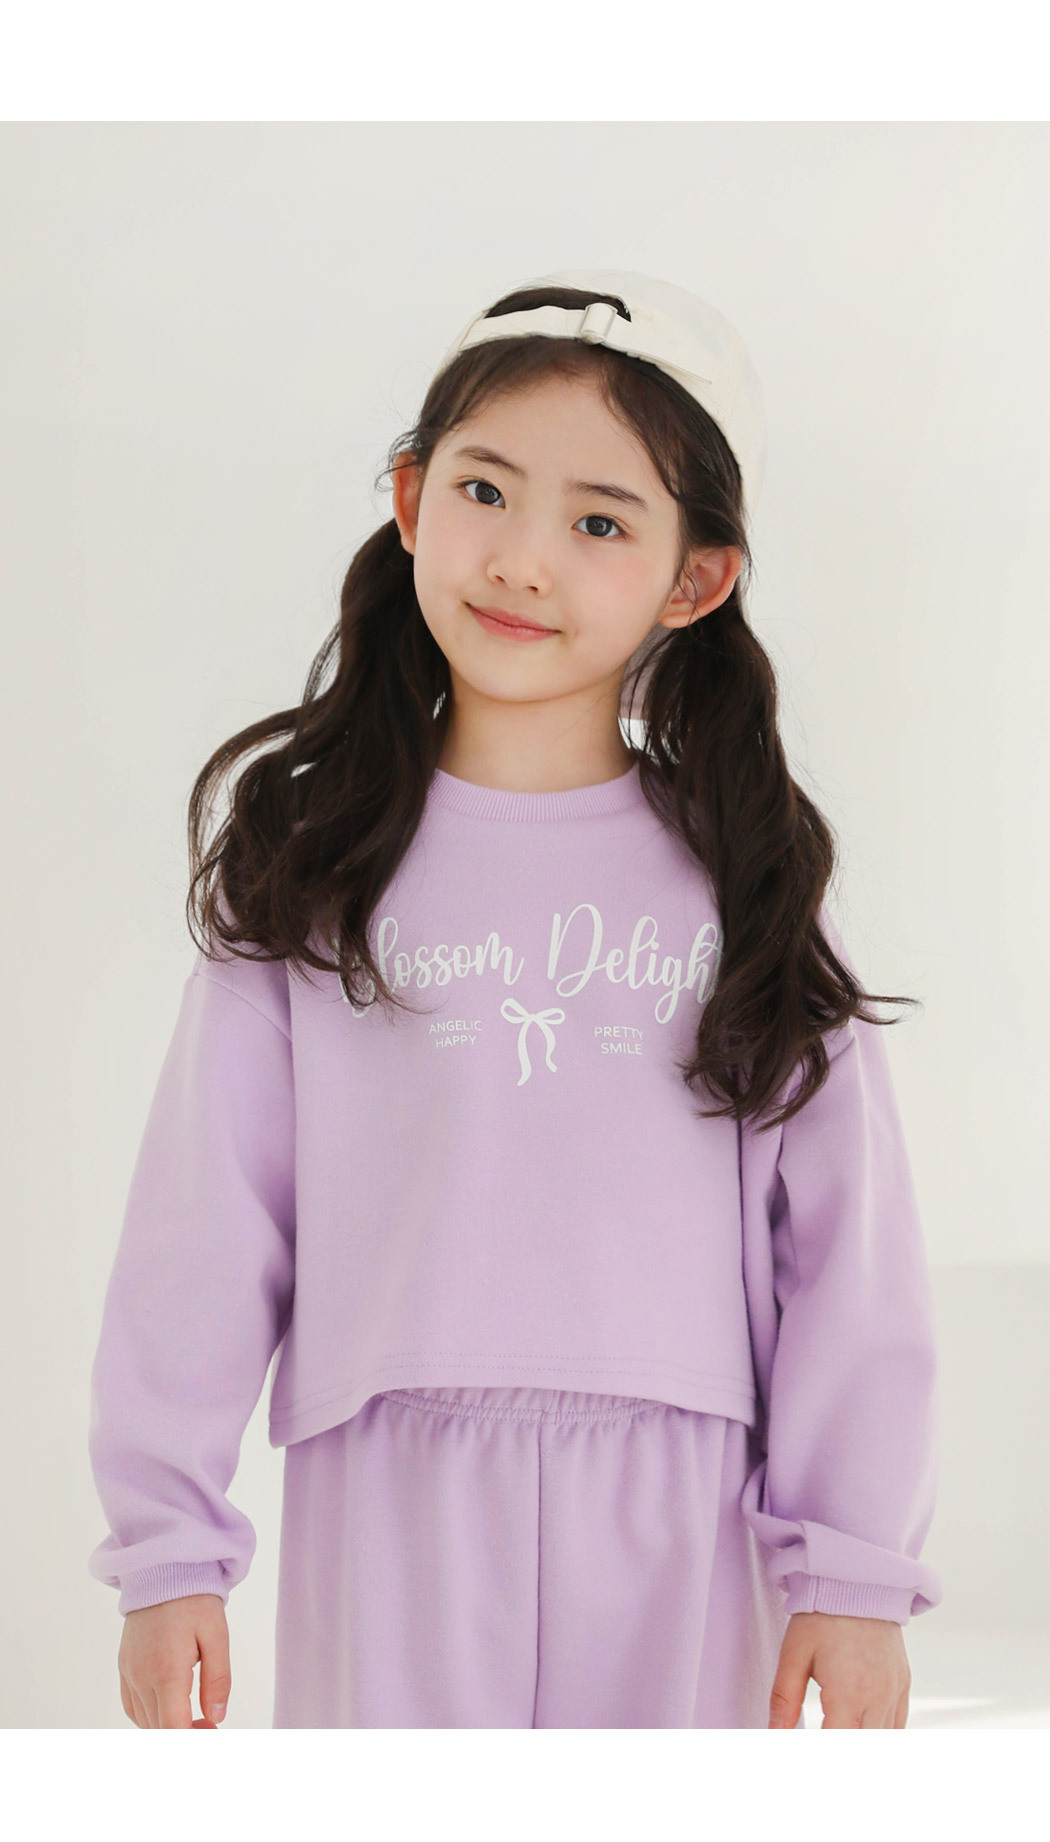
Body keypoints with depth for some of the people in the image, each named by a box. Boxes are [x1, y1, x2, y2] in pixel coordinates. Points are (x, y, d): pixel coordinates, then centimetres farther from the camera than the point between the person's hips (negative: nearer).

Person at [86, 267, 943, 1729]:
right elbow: (206, 1223, 3)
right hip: (389, 1501, 0)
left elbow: (848, 1237, 2)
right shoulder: (305, 863, 4)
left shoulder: (744, 873, 4)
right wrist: (169, 1549, 1)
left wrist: (854, 1568, -2)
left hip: (673, 1514, 1)